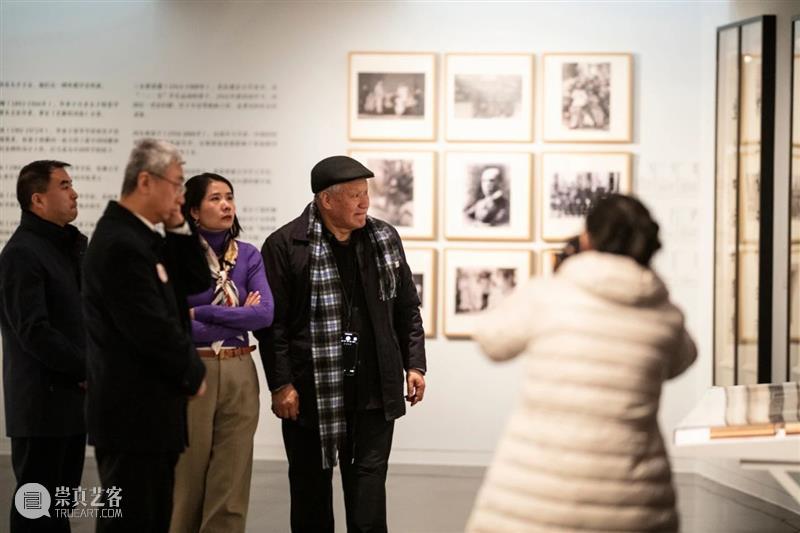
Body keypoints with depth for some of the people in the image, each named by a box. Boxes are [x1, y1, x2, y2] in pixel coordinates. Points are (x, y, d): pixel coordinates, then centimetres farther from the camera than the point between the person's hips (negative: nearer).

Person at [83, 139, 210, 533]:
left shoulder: (143, 236, 12)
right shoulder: (121, 245, -20)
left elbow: (198, 281, 15)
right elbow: (153, 328, -22)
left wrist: (178, 229, 2)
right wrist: (193, 373, -7)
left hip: (147, 410, 10)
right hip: (133, 412, -10)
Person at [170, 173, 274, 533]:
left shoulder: (249, 256, 7)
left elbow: (265, 313, -7)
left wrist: (199, 314, -11)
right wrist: (237, 318, -9)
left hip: (239, 375, 3)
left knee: (231, 484, 5)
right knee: (186, 480, 4)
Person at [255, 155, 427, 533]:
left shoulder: (385, 239, 8)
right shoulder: (286, 245, -7)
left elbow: (407, 309, 14)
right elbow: (273, 323, -7)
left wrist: (414, 364, 7)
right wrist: (281, 384, -11)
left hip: (374, 389, 3)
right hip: (311, 390, -2)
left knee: (369, 475, 0)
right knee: (311, 482, 9)